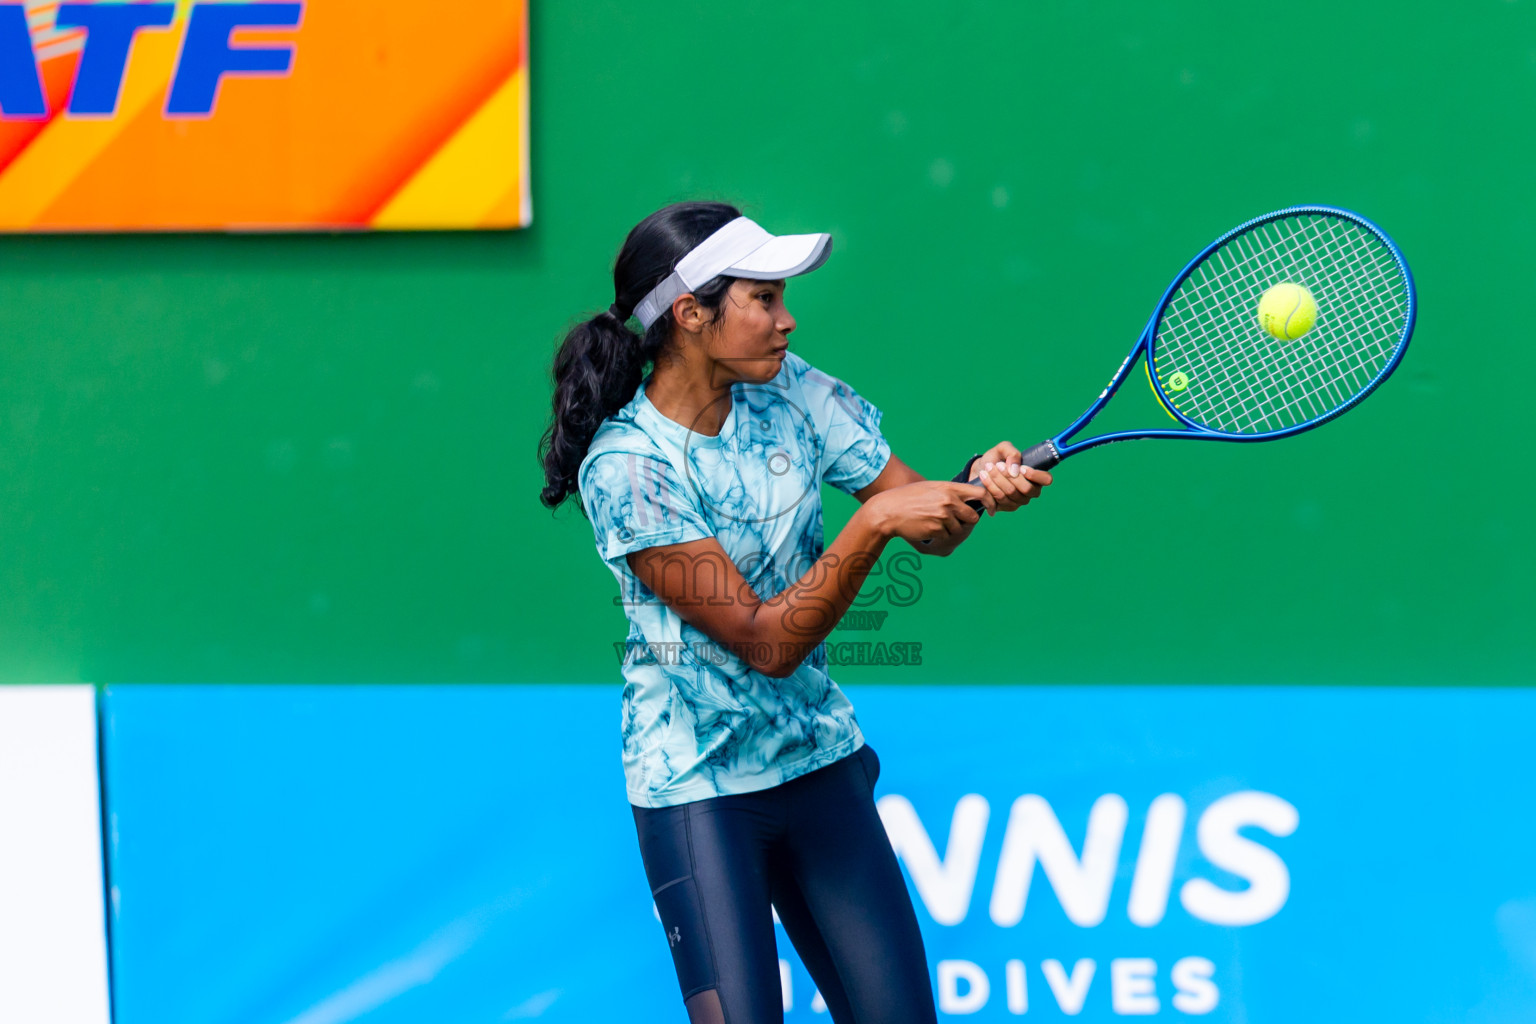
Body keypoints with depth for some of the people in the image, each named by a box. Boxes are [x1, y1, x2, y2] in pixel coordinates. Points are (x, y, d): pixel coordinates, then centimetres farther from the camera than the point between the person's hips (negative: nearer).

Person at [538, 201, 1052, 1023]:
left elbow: (928, 529, 1)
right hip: (698, 789, -5)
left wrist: (977, 487, -21)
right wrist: (874, 521, -30)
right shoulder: (625, 465, -20)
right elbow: (766, 641, -22)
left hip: (821, 760, 6)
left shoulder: (790, 391, -2)